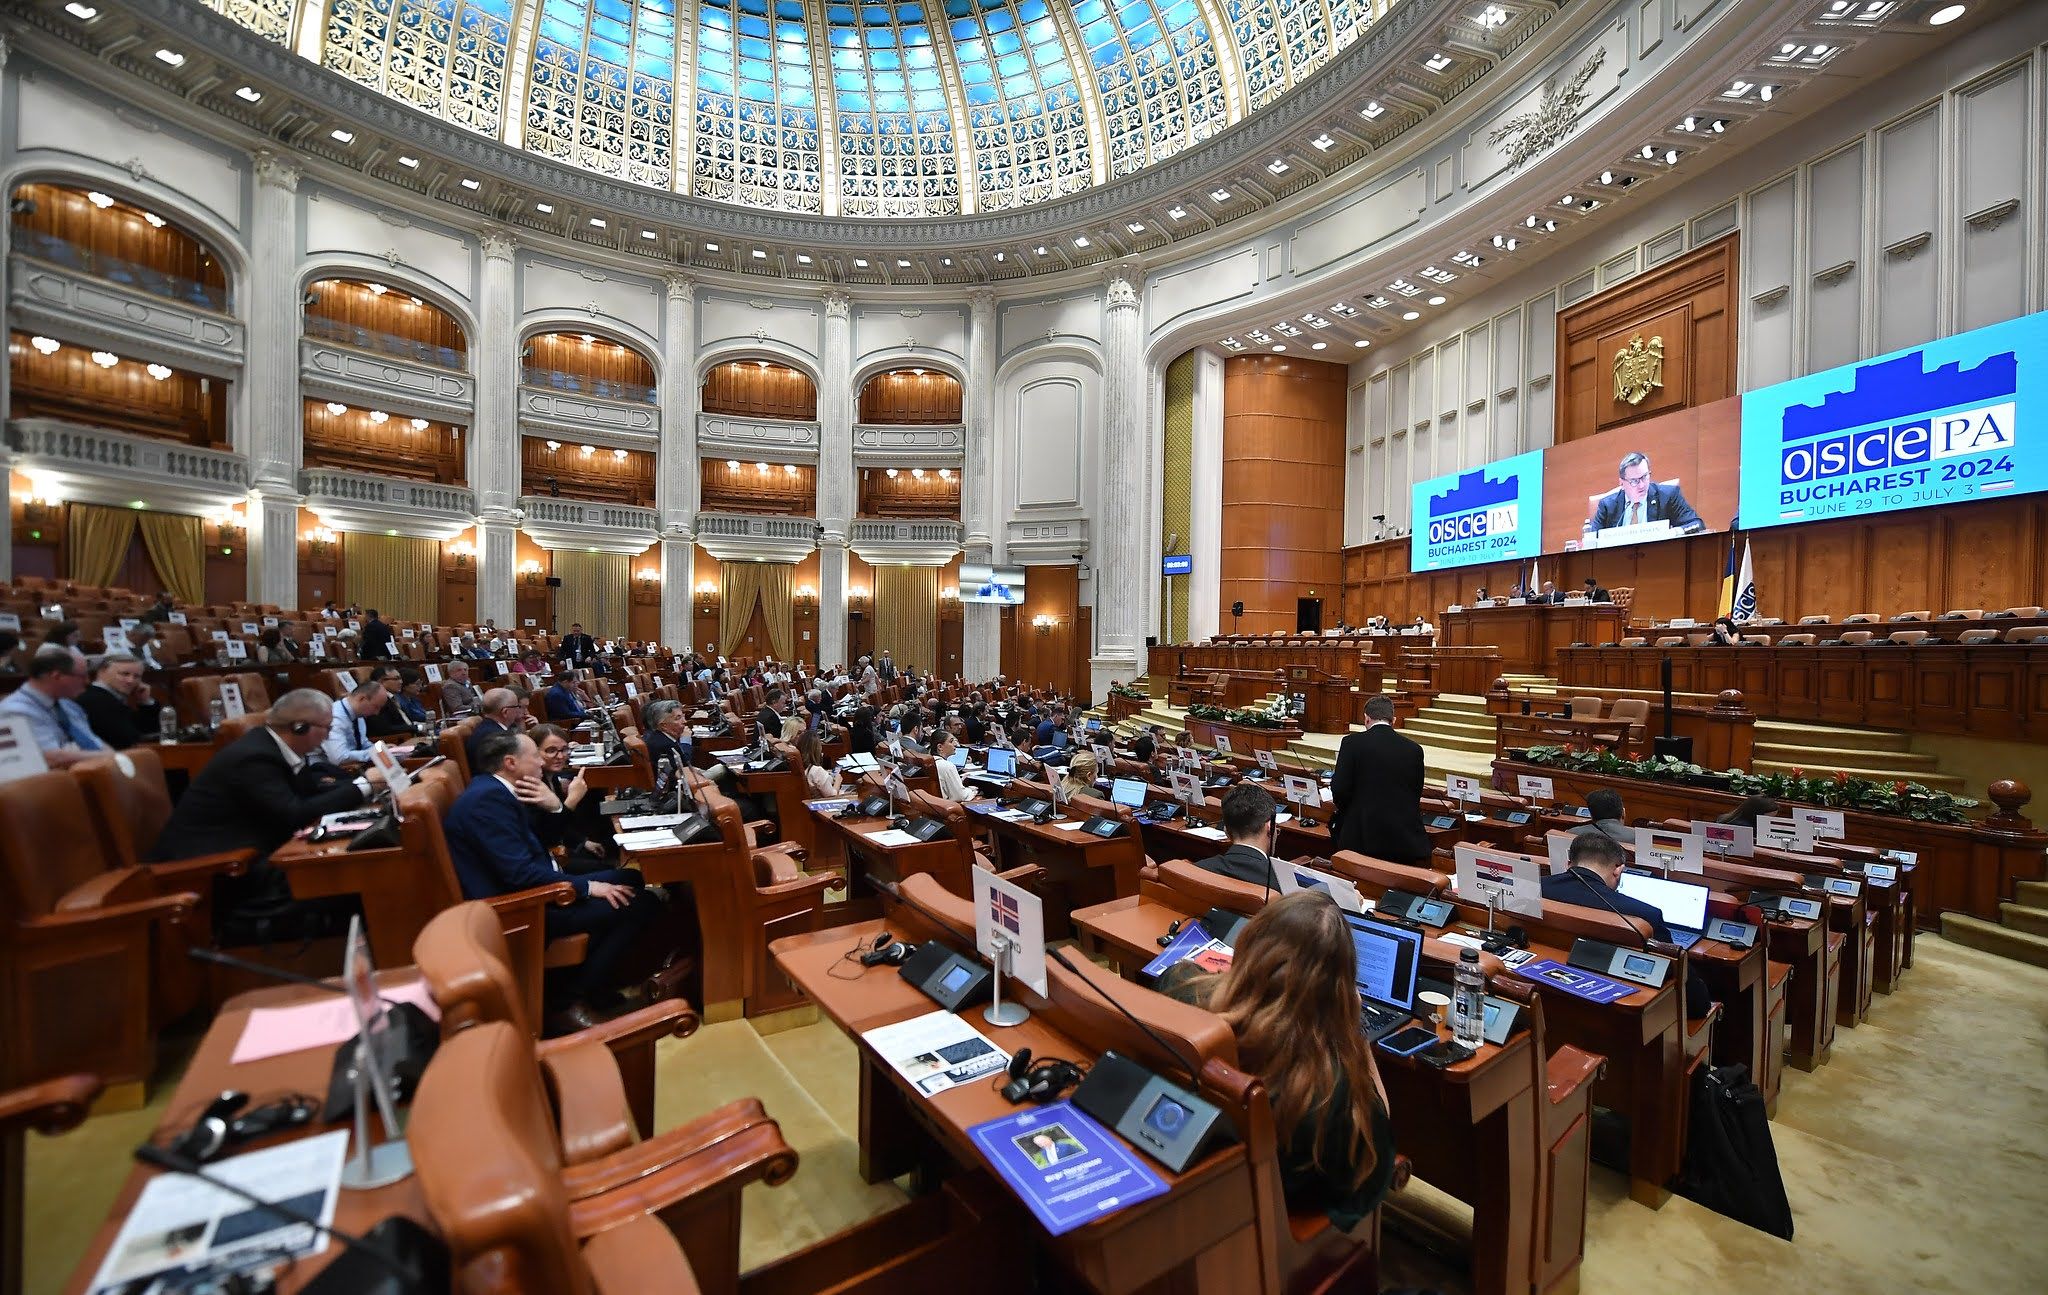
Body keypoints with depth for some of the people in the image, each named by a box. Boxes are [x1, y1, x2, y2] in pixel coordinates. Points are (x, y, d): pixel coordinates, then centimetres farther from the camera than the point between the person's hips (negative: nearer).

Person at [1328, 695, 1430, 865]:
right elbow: (1416, 793, 11)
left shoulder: (1352, 742, -5)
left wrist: (1339, 806, 12)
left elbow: (1339, 789, -9)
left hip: (1363, 836, -3)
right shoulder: (1414, 749, 5)